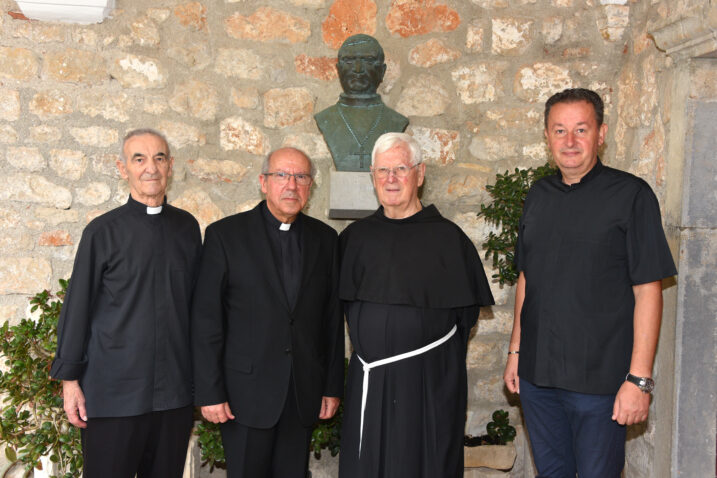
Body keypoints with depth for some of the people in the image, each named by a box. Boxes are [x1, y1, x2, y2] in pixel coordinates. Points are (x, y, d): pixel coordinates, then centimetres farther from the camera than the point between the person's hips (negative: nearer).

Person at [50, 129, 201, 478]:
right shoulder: (103, 232, -2)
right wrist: (69, 378, -1)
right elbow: (77, 307, 0)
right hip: (114, 390, -3)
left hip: (176, 390, 3)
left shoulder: (187, 227, 7)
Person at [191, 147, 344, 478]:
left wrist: (333, 386, 7)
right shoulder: (225, 234, -4)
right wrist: (209, 392, -9)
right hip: (246, 393, -3)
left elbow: (333, 317, 8)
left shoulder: (325, 238, 7)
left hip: (305, 395, 3)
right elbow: (206, 319, -6)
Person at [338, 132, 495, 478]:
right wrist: (369, 335, 9)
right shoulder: (355, 236, 7)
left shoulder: (447, 237, -3)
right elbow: (343, 302, 16)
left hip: (430, 381, -3)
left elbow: (467, 309, 1)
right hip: (368, 381, 3)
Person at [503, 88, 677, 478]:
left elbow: (648, 291, -11)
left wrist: (639, 378, -15)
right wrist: (516, 350, 13)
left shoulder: (630, 194, -8)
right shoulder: (539, 196, 9)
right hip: (536, 374, 5)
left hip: (599, 380, -5)